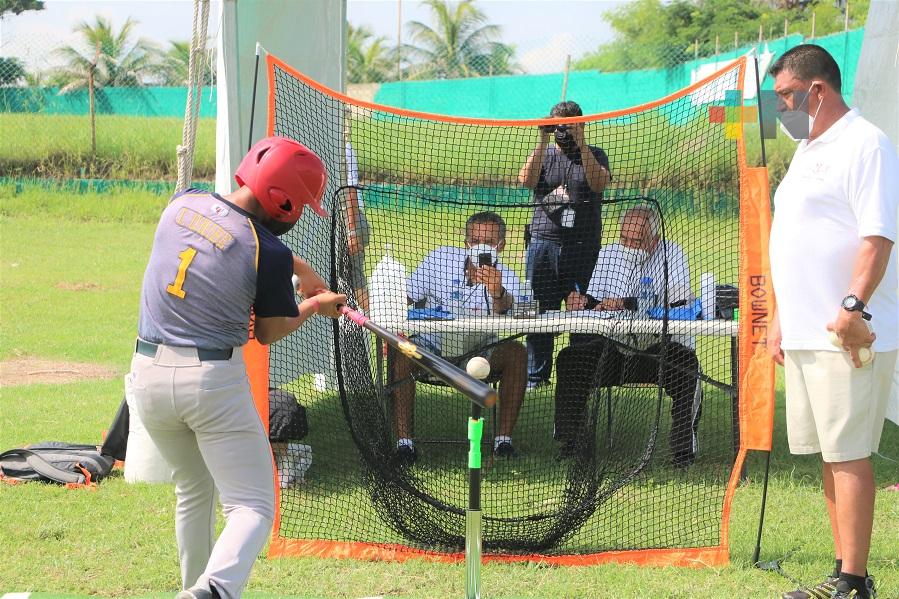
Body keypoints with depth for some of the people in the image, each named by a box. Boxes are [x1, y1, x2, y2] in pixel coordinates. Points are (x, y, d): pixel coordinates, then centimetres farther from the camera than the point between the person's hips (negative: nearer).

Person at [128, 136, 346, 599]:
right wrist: (315, 305, 18)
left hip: (149, 373, 6)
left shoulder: (183, 204, 4)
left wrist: (298, 269, 28)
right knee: (253, 507, -3)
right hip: (214, 379, -6)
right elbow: (268, 333, 1)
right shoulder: (270, 253, -13)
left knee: (193, 491, 27)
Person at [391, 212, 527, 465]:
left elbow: (506, 309, -34)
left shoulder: (505, 279, -10)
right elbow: (404, 298, 1)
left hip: (478, 351, 0)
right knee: (401, 353, -31)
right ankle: (404, 441, -27)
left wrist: (498, 293, -58)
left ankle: (504, 438, -19)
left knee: (517, 353, -27)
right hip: (432, 348, 0)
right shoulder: (440, 259, -6)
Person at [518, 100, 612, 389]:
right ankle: (536, 376, 5)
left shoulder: (594, 155, 11)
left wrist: (581, 144, -15)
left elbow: (599, 183, -10)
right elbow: (526, 180, -4)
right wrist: (542, 142, -9)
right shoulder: (544, 154, 15)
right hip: (543, 241, 1)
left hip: (582, 245, -1)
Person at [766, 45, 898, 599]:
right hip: (805, 335, 9)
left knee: (848, 455, -8)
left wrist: (854, 306, -27)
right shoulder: (808, 152, 20)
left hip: (848, 338, -9)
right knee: (831, 455, 11)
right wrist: (780, 318, 22)